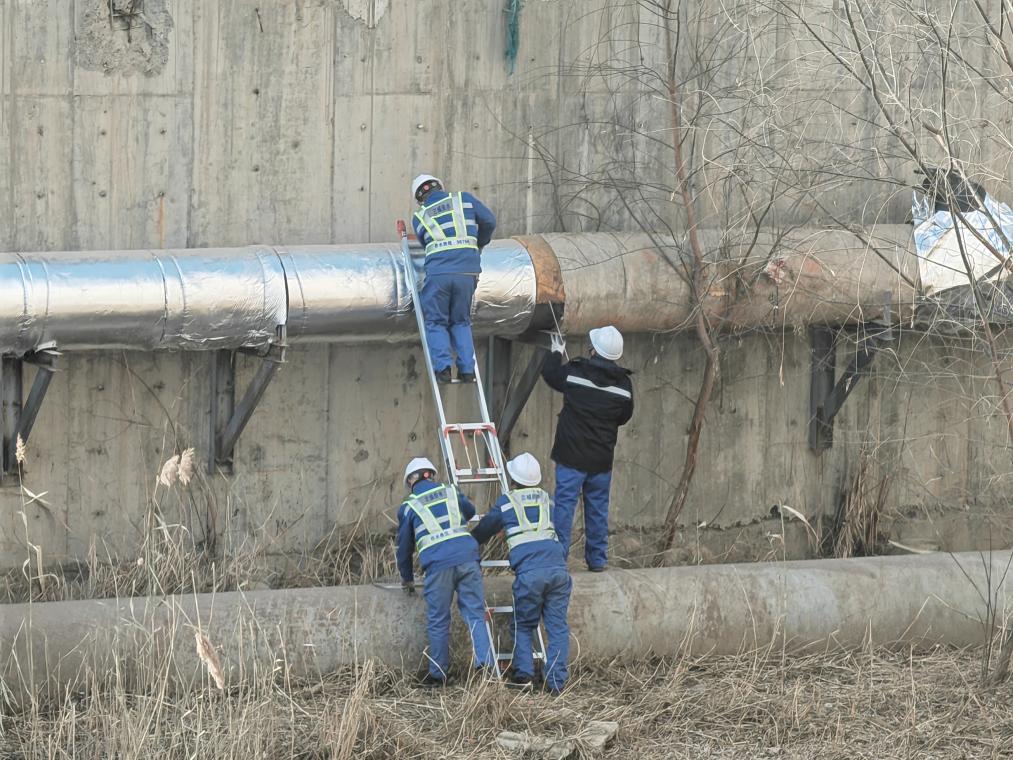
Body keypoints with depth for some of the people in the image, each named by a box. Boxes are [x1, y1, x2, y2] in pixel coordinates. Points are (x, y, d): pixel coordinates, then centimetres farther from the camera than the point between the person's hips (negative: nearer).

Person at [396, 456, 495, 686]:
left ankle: (438, 674, 11)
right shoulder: (451, 492, 19)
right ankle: (484, 662, -13)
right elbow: (470, 511, 39)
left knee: (438, 621, 7)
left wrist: (407, 579, 34)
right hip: (467, 555, 2)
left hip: (438, 564, -2)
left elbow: (404, 547, 20)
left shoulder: (408, 507, 13)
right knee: (475, 613, 3)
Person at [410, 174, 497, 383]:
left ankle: (443, 367, -8)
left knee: (436, 323, 8)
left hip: (438, 272, -1)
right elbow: (489, 221, 10)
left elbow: (426, 242, 15)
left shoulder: (419, 217, 13)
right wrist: (479, 244, 26)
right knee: (461, 322, 15)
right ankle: (467, 370, 5)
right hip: (467, 271, 1)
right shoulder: (464, 199, 11)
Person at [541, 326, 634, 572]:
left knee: (564, 504, 0)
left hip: (572, 456, -3)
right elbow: (624, 416, 10)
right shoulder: (623, 385, -4)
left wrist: (556, 353, 29)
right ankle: (598, 559, 17)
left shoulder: (574, 373, -11)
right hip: (602, 459, 3)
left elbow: (549, 374, 10)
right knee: (598, 507, 12)